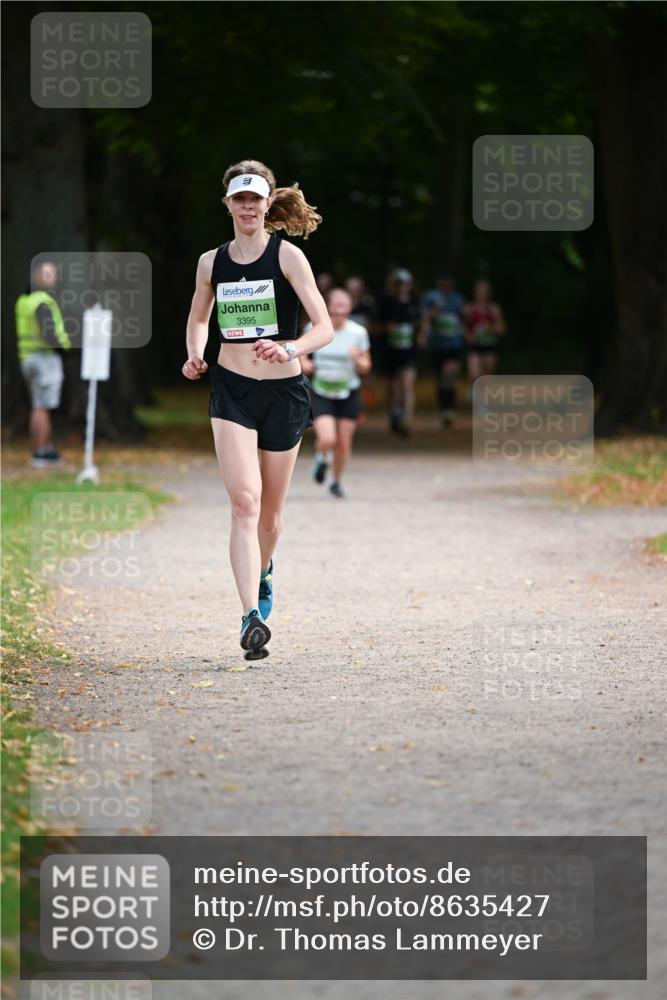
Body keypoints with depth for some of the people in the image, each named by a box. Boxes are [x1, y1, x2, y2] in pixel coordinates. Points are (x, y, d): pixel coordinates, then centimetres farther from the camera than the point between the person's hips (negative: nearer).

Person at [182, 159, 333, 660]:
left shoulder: (287, 256, -5)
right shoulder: (212, 262, 6)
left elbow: (324, 327, -8)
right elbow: (198, 317, 24)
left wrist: (289, 349, -27)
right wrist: (195, 355, 4)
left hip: (283, 390, -1)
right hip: (231, 392, 1)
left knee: (270, 512, 12)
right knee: (244, 502, -17)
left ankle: (263, 572, 46)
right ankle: (252, 617, -25)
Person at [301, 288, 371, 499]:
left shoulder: (358, 332, -7)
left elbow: (365, 368, 0)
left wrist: (358, 359, -22)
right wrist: (304, 363, -6)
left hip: (348, 394, 1)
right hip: (322, 393, -1)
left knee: (344, 443, 5)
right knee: (327, 440, -18)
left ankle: (337, 482, 31)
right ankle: (322, 457, 20)